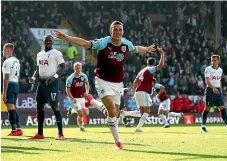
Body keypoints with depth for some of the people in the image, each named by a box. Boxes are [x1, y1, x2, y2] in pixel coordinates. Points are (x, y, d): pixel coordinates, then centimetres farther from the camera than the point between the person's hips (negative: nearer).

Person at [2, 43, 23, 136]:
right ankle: (18, 129, 14)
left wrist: (4, 92, -18)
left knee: (11, 108, -7)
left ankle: (14, 130, -8)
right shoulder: (16, 61, 15)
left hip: (10, 85, -9)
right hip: (16, 84, 9)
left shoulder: (7, 62, -13)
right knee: (13, 108, 15)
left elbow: (6, 78, -17)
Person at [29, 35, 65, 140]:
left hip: (52, 83, -7)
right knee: (39, 107, 8)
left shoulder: (56, 53, -4)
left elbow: (63, 68, -8)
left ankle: (60, 134, -12)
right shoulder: (39, 54, 17)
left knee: (55, 107, -12)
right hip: (41, 82, 7)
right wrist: (34, 77, 4)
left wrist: (55, 77, -23)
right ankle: (40, 133, 16)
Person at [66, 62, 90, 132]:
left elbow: (87, 83, 17)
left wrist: (87, 91, 0)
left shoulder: (84, 76, -3)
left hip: (82, 98, 5)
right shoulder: (70, 78, -17)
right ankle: (81, 126, 14)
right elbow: (68, 90, -11)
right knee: (81, 114, -13)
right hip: (74, 98, -5)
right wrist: (73, 99, -19)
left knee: (86, 113, 1)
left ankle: (72, 110, 26)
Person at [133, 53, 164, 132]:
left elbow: (135, 82, 20)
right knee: (147, 112, -4)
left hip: (137, 92, 7)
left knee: (142, 112, 13)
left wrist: (135, 93, 21)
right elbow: (161, 65, -12)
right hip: (144, 92, -7)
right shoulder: (150, 69, 0)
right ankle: (138, 128, -16)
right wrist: (162, 54, -3)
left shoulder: (142, 71, 22)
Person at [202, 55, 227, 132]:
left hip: (218, 90, 5)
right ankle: (203, 126, 7)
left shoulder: (220, 70, 12)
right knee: (207, 108, -1)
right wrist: (213, 88, -32)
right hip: (210, 90, -5)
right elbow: (207, 80, -18)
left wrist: (221, 91, 16)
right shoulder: (208, 69, -7)